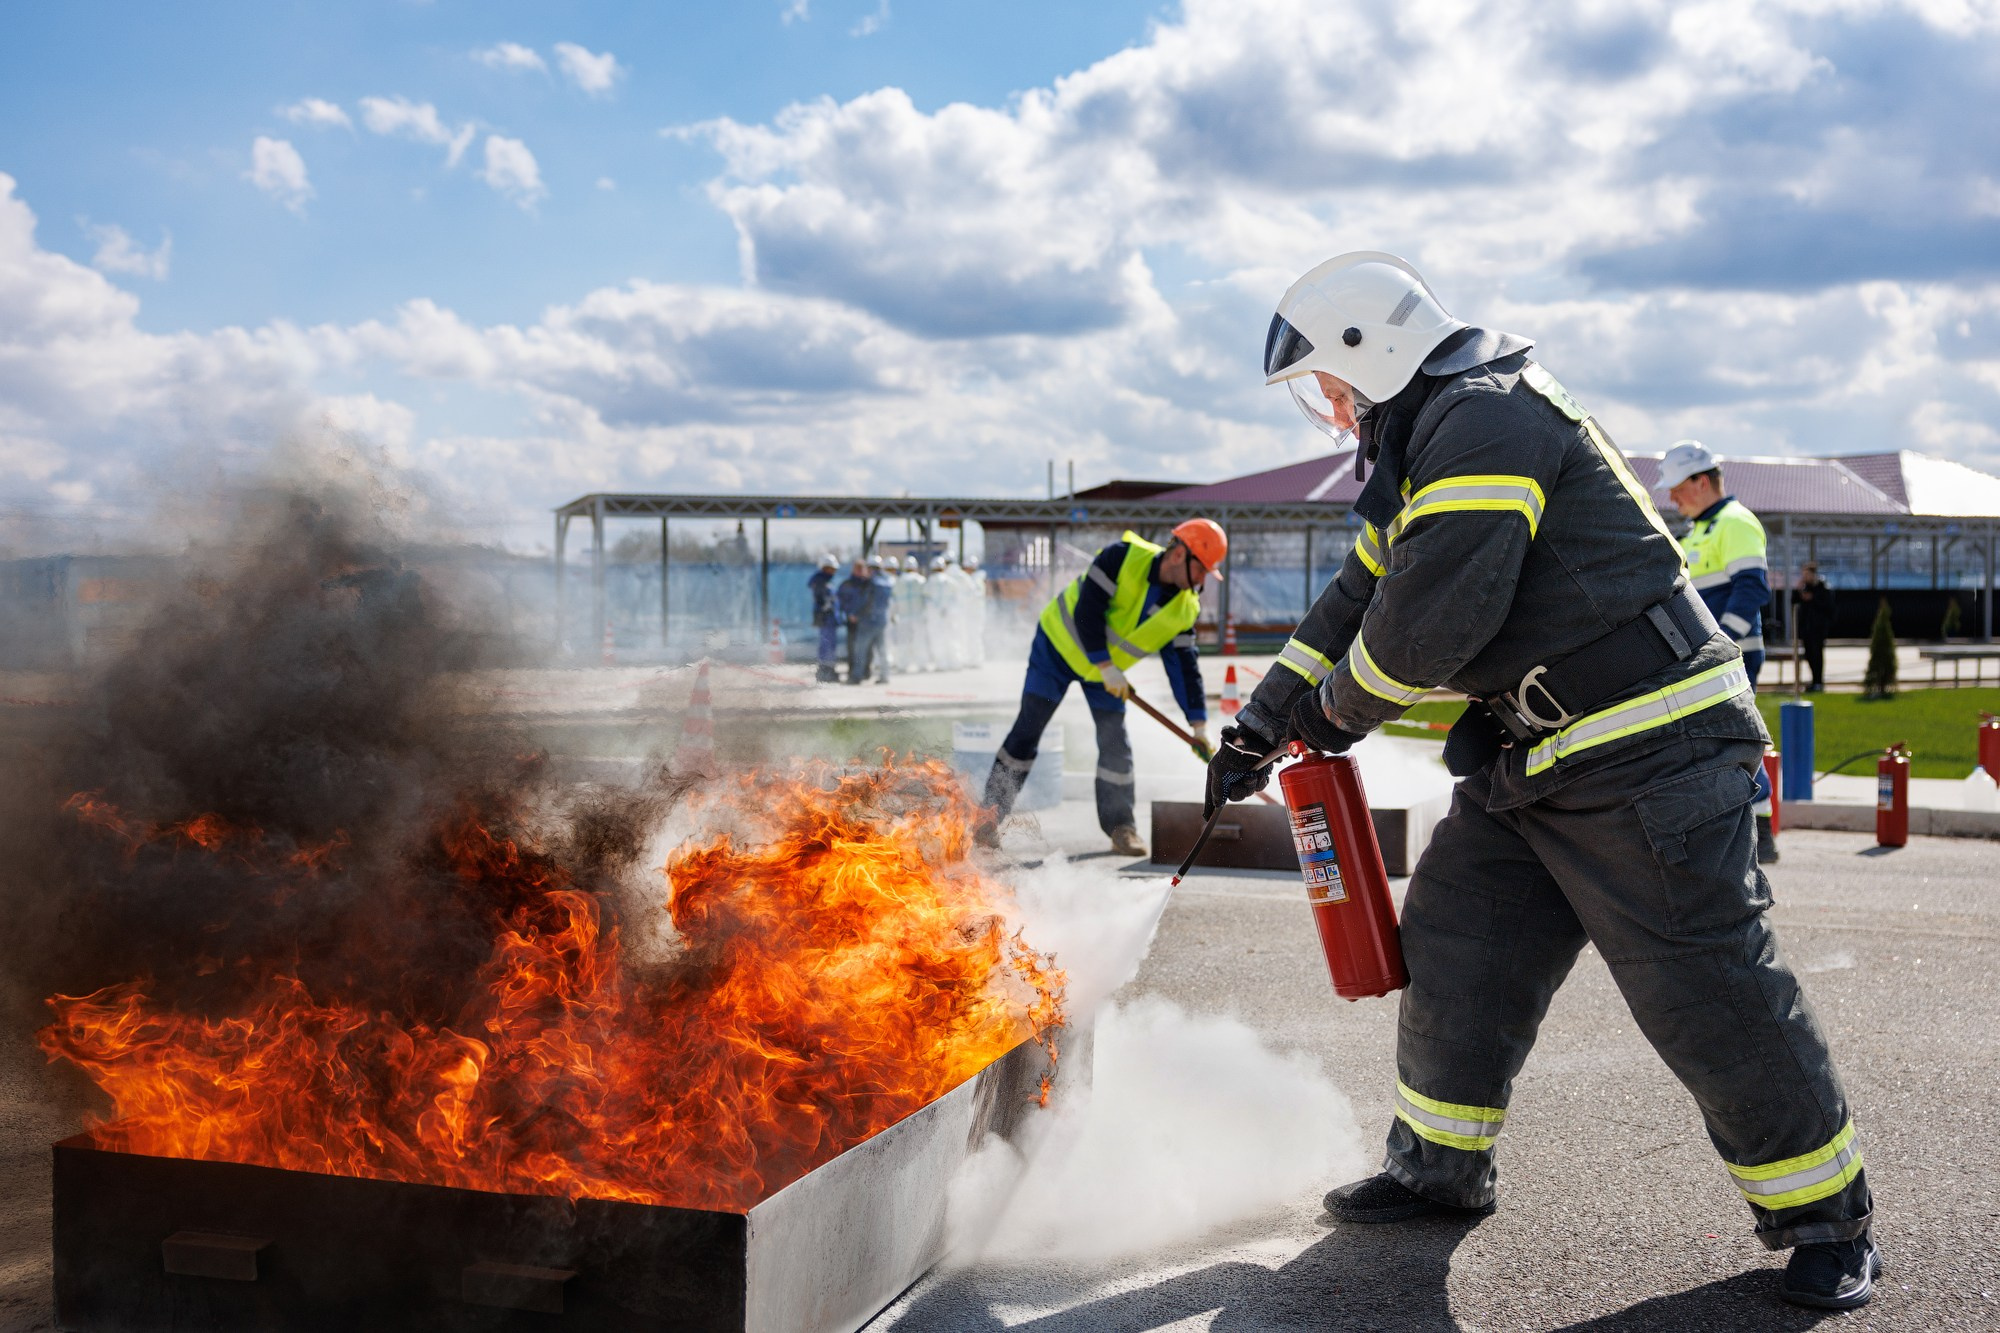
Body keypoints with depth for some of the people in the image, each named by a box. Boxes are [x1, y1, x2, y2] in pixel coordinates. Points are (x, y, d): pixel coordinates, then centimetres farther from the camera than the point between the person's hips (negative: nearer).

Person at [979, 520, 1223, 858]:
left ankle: (1121, 827, 11)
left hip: (1111, 667, 4)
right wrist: (1105, 665, -28)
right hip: (1060, 644, -4)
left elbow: (1183, 664, -6)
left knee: (1115, 743, -2)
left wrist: (1198, 720, -11)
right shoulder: (1124, 557, -26)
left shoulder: (1185, 609, -11)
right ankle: (990, 813, 3)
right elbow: (1087, 609, -27)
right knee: (1028, 730, -5)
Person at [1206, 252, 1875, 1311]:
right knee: (1455, 945, 11)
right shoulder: (1424, 448, 16)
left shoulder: (1485, 419, -18)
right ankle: (1443, 1165, 26)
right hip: (1530, 760, 10)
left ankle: (1824, 1218, 12)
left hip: (1646, 757, -10)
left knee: (1708, 996, -5)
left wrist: (1344, 707, -6)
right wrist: (1262, 725, 21)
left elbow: (1433, 618, -25)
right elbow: (1358, 601, 23)